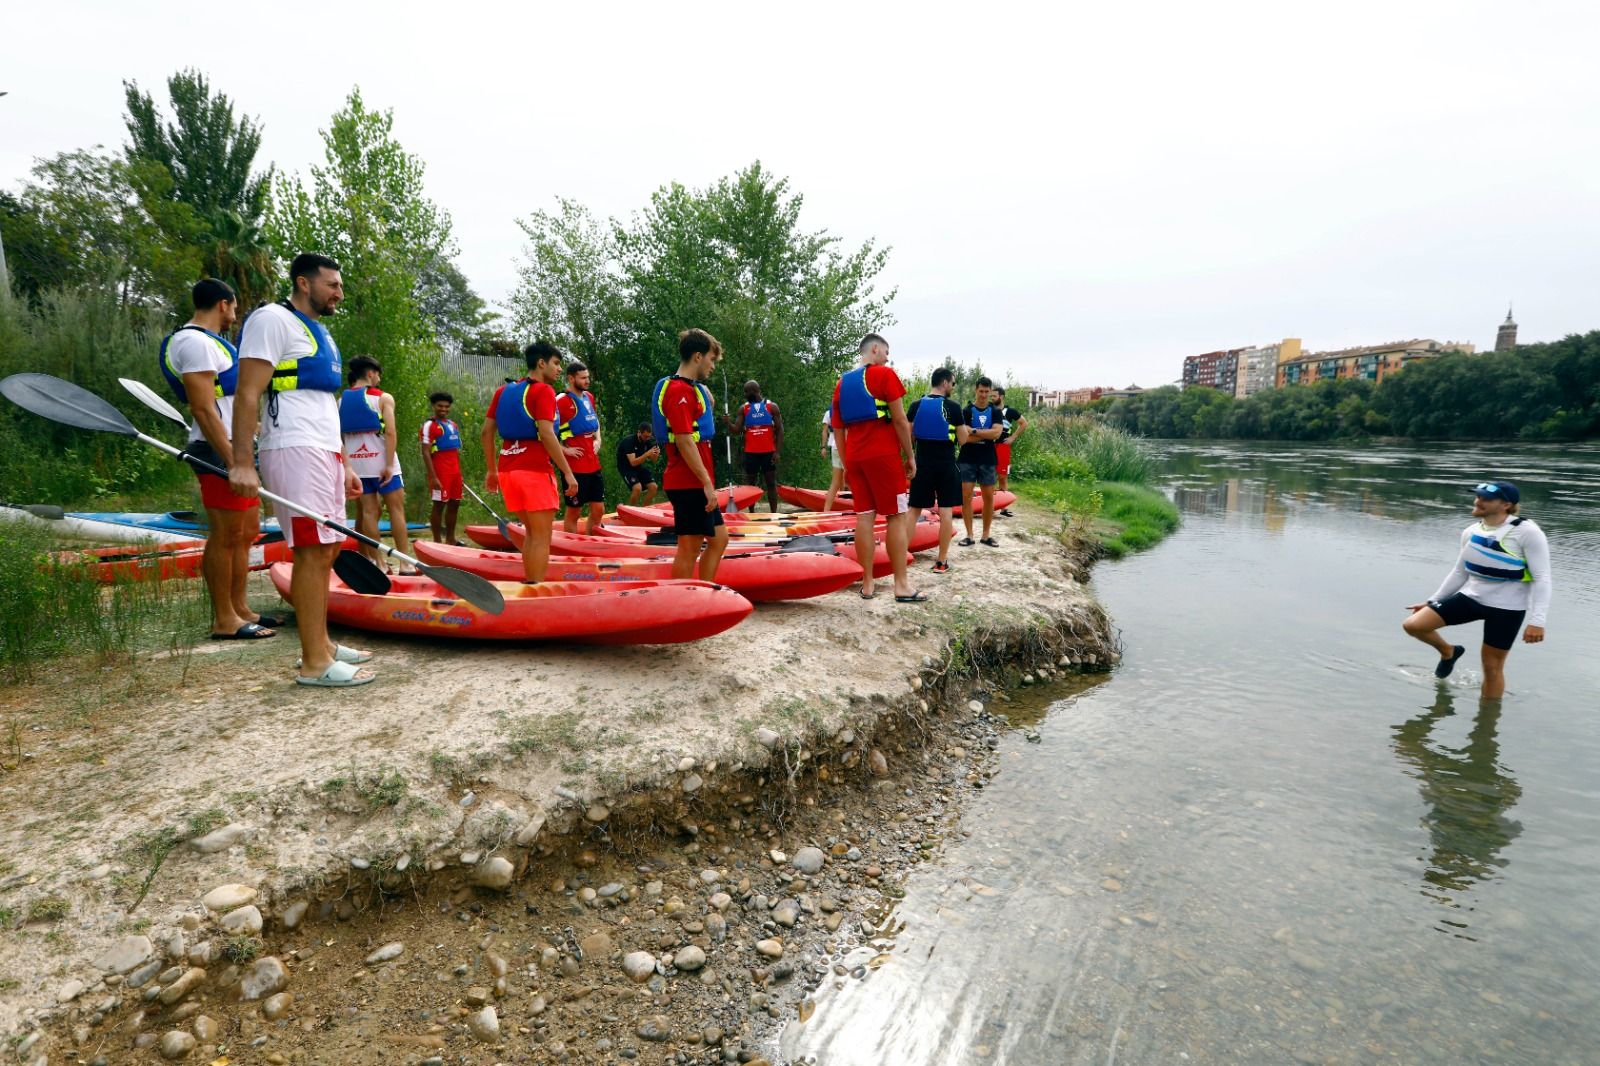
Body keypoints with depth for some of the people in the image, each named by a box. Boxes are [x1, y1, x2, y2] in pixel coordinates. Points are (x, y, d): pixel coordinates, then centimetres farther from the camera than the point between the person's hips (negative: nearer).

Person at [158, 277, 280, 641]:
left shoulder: (209, 341, 23)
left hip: (237, 449, 11)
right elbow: (203, 410, -19)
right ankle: (224, 621, -2)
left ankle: (240, 610, 18)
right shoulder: (195, 342, -11)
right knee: (225, 536, -7)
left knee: (247, 532, 12)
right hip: (220, 452, -11)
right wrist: (233, 463, -24)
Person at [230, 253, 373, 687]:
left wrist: (343, 465, 22)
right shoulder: (273, 320, -4)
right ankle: (315, 664, -10)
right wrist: (242, 463, -21)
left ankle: (320, 644, 19)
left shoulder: (321, 334, 24)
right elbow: (247, 394, -13)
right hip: (296, 451, -10)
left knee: (326, 549, 11)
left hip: (325, 453, 10)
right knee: (313, 551, -12)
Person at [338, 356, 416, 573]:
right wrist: (389, 465, -14)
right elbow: (390, 432, -14)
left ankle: (377, 562, 6)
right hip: (381, 462, -5)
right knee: (396, 509, -2)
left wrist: (345, 466, 10)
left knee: (369, 512, 6)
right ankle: (406, 564, -5)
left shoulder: (341, 401, 10)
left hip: (356, 464, 5)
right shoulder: (383, 398, -4)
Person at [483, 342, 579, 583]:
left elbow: (486, 432, 14)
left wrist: (491, 470, 20)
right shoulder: (543, 391, -6)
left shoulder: (503, 390, 16)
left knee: (531, 533, 18)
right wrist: (567, 472, -15)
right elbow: (546, 434, -17)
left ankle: (528, 583, 19)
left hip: (507, 470, 8)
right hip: (535, 471, -8)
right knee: (541, 537, -3)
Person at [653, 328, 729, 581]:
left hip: (696, 484, 11)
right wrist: (707, 483, -21)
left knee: (719, 539, 15)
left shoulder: (693, 389, 17)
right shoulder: (679, 391, -15)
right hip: (689, 484, -11)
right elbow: (684, 441, -21)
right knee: (689, 548, -3)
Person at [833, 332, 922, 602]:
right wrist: (910, 455, 0)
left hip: (854, 457, 6)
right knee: (897, 516, 0)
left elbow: (838, 428, 14)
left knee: (864, 517, 6)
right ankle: (901, 584, 1)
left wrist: (845, 464, 19)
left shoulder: (842, 383, 15)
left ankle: (867, 583, 8)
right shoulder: (884, 374, -4)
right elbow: (899, 420, -8)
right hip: (884, 455, -6)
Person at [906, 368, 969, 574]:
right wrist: (964, 429, 16)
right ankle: (942, 561, 3)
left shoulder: (915, 406, 1)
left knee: (914, 509, 11)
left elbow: (908, 435, 3)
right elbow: (962, 440, -5)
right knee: (946, 512, 2)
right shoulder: (953, 407, -8)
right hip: (945, 465, -3)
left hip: (922, 464, 3)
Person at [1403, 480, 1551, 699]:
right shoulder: (1471, 532, 2)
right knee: (1413, 624, -6)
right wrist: (1432, 601, 15)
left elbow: (1542, 578, -16)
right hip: (1470, 598, 5)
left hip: (1505, 608, -5)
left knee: (1492, 667, 3)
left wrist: (1537, 621, -22)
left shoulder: (1527, 532, -16)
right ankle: (1448, 652, 24)